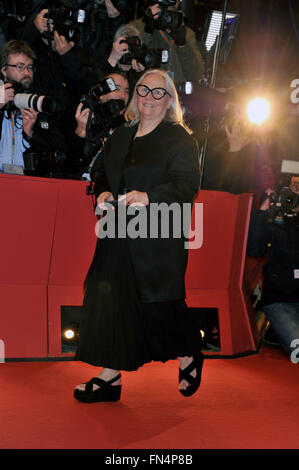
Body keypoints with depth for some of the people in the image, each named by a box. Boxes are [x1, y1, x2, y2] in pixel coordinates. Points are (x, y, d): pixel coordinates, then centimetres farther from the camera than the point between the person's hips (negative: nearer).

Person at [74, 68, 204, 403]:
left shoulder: (179, 139, -3)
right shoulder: (120, 137, 17)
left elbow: (187, 185, -13)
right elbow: (104, 174, 24)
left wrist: (149, 197, -28)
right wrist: (103, 193, 1)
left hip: (159, 237, -6)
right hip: (119, 236, 6)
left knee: (160, 304, -1)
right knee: (110, 300, 2)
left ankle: (188, 358, 27)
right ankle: (109, 378, 12)